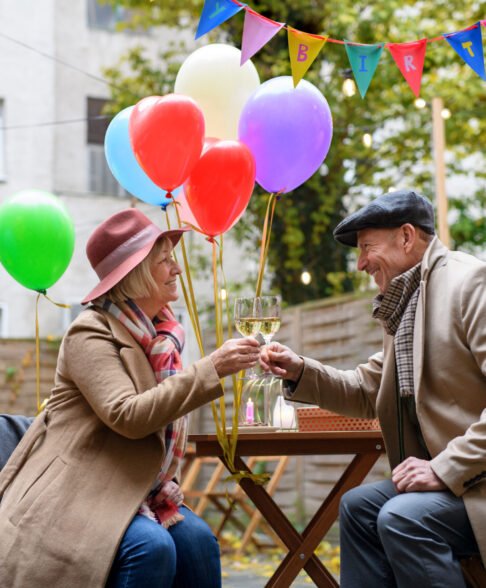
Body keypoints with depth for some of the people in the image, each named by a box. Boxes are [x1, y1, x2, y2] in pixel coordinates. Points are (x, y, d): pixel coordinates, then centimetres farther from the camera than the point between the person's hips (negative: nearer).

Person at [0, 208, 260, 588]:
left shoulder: (162, 333, 8)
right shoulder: (90, 334, -14)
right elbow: (127, 415, -27)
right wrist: (210, 370, -30)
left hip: (137, 489, 7)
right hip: (74, 494, -7)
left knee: (197, 540, -17)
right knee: (151, 547, -29)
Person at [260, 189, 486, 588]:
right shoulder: (403, 305, 13)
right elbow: (368, 391, 20)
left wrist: (446, 469, -23)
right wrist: (300, 371, 5)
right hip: (448, 476, 10)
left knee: (402, 518, -24)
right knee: (358, 507, 11)